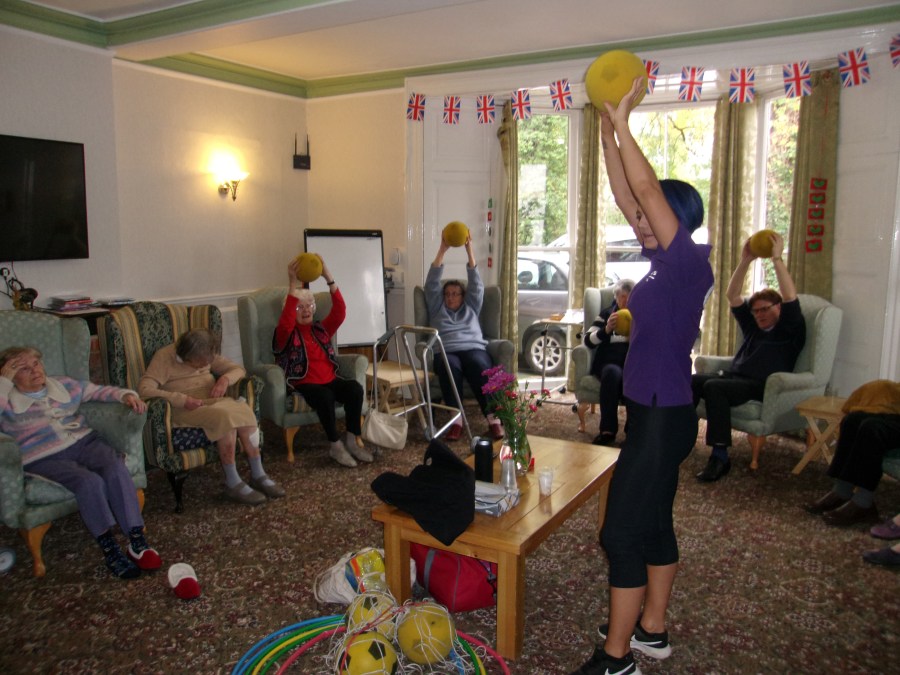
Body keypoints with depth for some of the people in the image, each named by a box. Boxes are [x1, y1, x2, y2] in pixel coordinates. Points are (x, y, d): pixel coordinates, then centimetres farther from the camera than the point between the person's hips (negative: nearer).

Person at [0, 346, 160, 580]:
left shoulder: (64, 385, 19)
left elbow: (99, 391, 18)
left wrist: (126, 395, -1)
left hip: (84, 441, 4)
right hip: (44, 458, -3)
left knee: (116, 469, -28)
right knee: (90, 481, -33)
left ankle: (137, 542, -29)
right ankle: (110, 550, -24)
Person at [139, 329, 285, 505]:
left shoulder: (206, 356, 8)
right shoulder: (165, 357, -9)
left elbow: (238, 369, 12)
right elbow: (144, 389, -21)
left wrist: (225, 379, -11)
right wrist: (182, 399, -28)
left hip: (213, 401, 6)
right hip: (185, 409, -6)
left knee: (244, 411, -27)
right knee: (226, 417, -34)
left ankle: (258, 475, -19)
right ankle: (233, 483, -26)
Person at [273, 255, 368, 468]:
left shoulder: (321, 329, 16)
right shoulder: (286, 334, 3)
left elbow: (339, 312, -1)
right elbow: (286, 322, -22)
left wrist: (329, 279, -14)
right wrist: (293, 286, -32)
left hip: (330, 380, 5)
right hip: (303, 384, -4)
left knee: (355, 388, -25)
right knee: (324, 396, -36)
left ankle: (352, 440, -15)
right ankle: (335, 445, -21)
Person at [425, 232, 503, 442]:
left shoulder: (471, 307, 31)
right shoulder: (437, 308, 29)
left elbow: (476, 284, 20)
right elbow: (432, 283, 17)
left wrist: (469, 249, 11)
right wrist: (442, 249, 10)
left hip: (473, 348, 1)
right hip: (445, 352, -1)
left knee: (480, 368, -36)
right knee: (450, 368, -38)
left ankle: (493, 418, -44)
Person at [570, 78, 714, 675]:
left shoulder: (691, 261, -15)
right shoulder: (664, 261, 8)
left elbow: (646, 187, -22)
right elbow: (628, 194, 9)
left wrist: (623, 122, -17)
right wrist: (606, 129, 7)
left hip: (663, 417, -10)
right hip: (653, 412, 10)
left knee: (622, 531, -4)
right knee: (653, 523, 18)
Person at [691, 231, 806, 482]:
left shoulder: (791, 331, 10)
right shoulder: (752, 326, 28)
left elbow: (790, 299, -8)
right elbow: (732, 296, 19)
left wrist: (777, 259, -12)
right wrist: (745, 261, 7)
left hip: (760, 386, -6)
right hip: (733, 376, 7)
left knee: (713, 387, -35)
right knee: (692, 381, -23)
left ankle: (720, 456, -35)